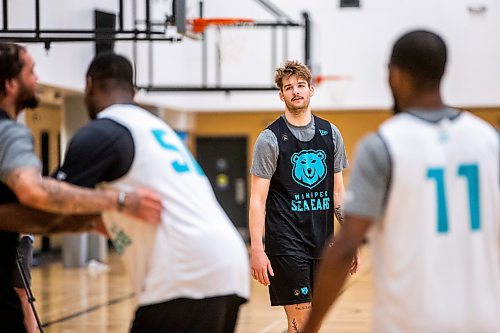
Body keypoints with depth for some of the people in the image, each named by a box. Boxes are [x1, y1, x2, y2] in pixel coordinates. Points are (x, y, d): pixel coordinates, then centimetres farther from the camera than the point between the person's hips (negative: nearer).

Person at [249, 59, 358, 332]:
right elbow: (258, 199, -7)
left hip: (322, 242, 5)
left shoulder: (330, 134, 9)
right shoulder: (270, 138, -5)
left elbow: (338, 192, 15)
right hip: (286, 244, -5)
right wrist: (257, 249, -15)